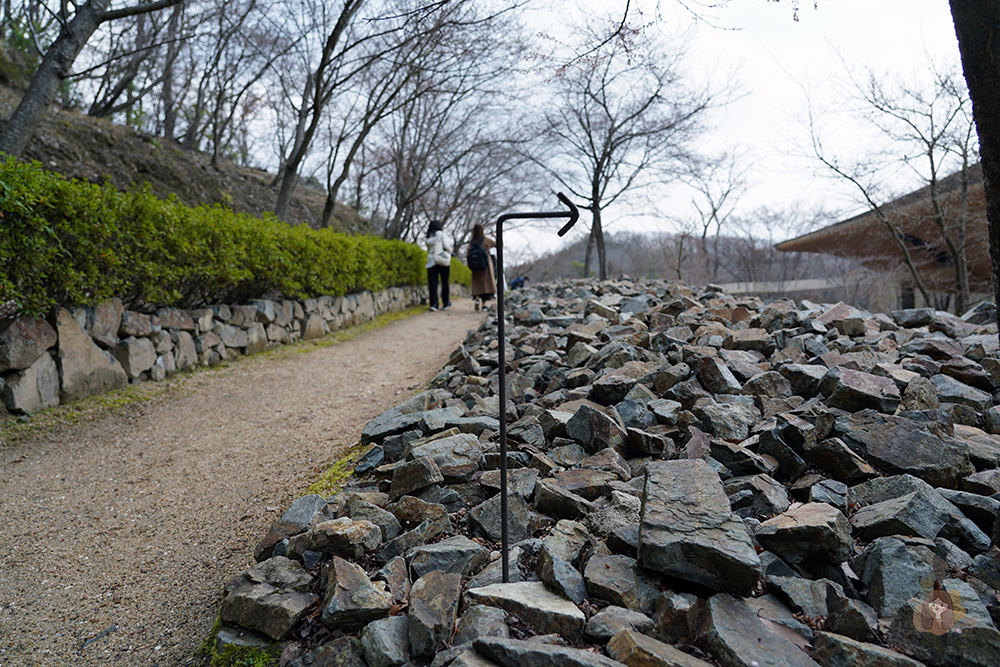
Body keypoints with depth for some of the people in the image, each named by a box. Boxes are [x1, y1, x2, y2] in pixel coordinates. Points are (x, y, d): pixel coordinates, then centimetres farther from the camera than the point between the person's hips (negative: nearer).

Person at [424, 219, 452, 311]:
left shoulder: (427, 239, 7)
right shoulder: (441, 234, -4)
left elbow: (429, 250, 9)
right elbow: (447, 246, -11)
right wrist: (450, 251, 9)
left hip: (431, 261, 3)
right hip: (443, 262, -3)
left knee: (432, 283, 1)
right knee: (445, 283, 8)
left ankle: (433, 304, -9)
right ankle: (445, 303, 14)